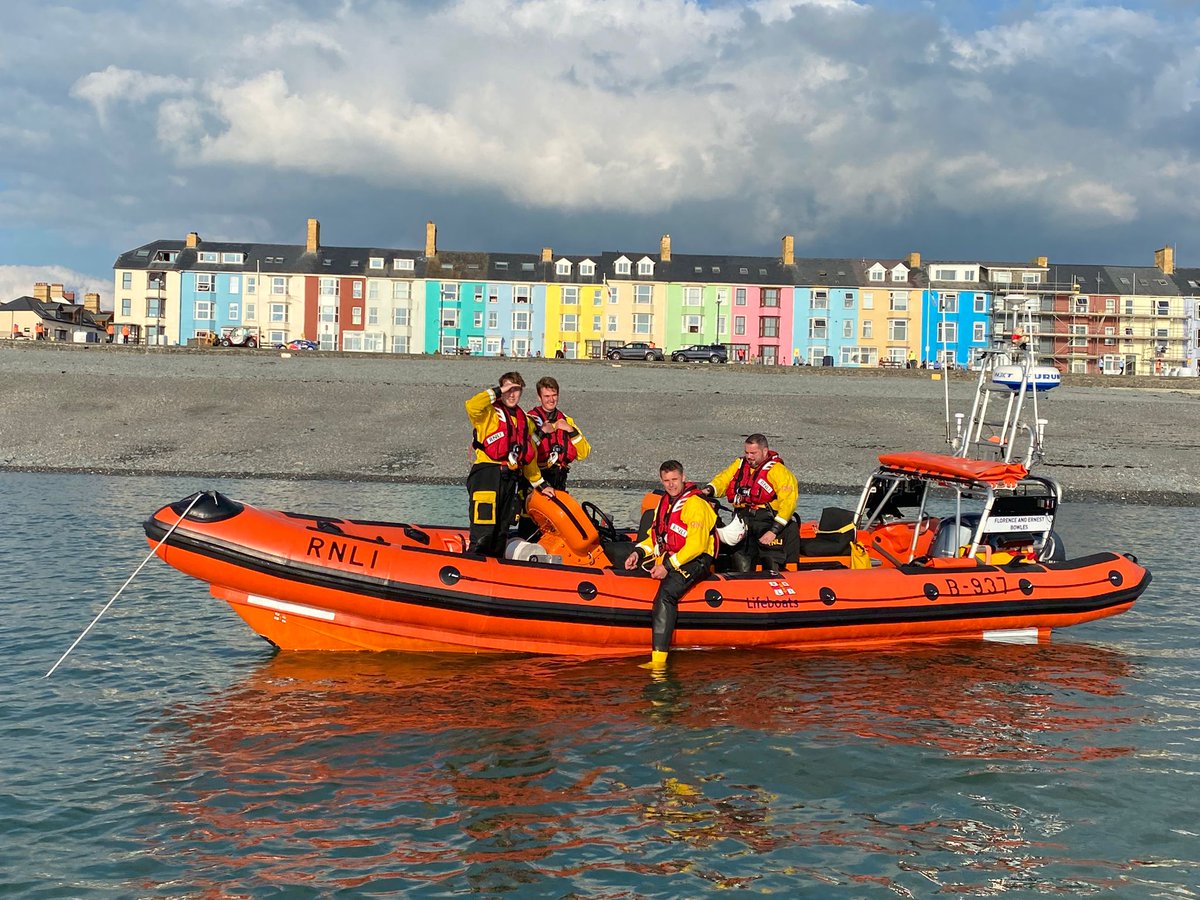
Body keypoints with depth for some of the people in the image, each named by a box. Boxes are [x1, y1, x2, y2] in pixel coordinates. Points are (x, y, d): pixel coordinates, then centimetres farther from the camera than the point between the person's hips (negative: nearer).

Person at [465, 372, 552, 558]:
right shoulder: (490, 412, 3)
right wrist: (497, 392, -12)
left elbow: (529, 457, 27)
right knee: (483, 533, -16)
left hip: (512, 480, 7)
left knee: (501, 533, 10)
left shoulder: (525, 421, 22)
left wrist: (541, 485, 26)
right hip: (487, 475, -7)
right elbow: (472, 406, -21)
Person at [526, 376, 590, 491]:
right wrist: (541, 431, -17)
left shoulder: (566, 420, 16)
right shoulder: (530, 419, 0)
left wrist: (570, 430, -2)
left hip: (559, 479, 5)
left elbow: (583, 454, 9)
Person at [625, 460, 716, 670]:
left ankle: (659, 658, -41)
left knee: (666, 593, -32)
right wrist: (639, 552, 1)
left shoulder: (695, 504, -12)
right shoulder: (665, 502, 15)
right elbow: (656, 536, 19)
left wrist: (668, 565, -22)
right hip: (668, 558, 11)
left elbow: (696, 545, -17)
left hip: (695, 561, -11)